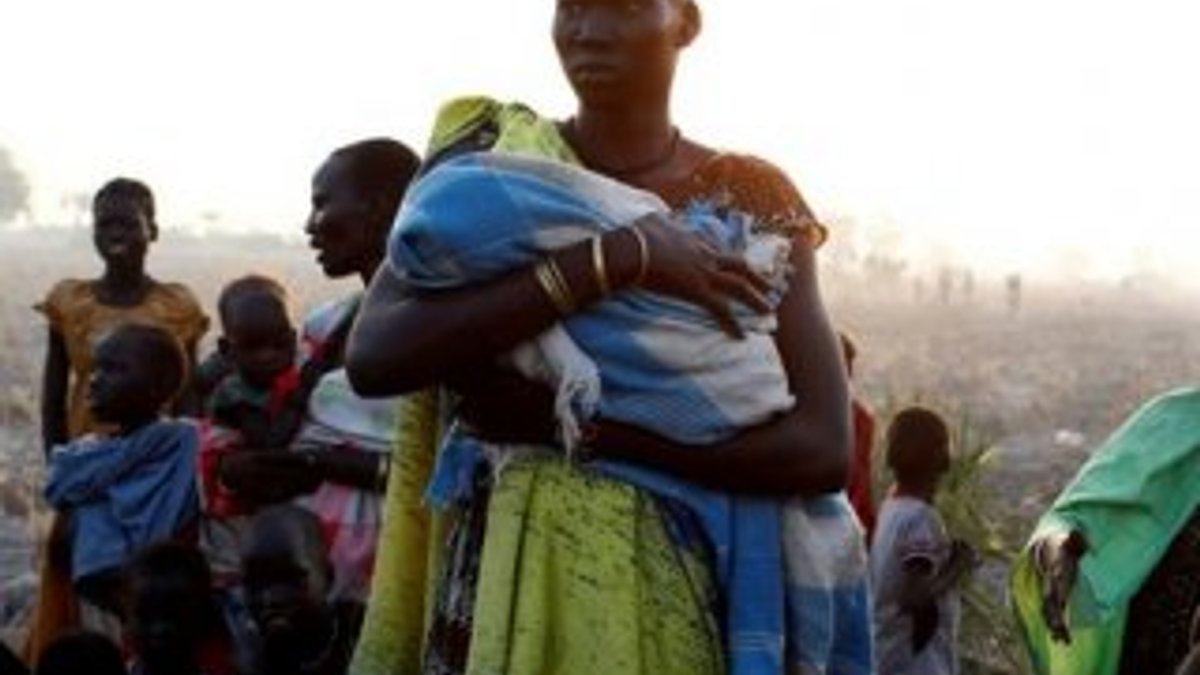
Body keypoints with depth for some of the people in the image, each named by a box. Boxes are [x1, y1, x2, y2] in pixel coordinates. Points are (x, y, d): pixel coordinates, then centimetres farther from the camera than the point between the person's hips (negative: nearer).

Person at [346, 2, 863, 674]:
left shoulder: (746, 198, -2)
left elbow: (822, 451, -13)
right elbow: (373, 356, -17)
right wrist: (613, 258, -22)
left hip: (663, 591, 0)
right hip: (491, 575, 1)